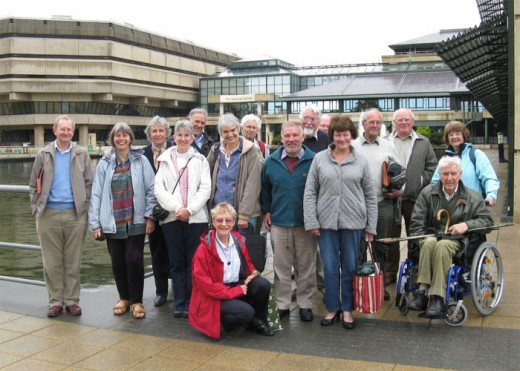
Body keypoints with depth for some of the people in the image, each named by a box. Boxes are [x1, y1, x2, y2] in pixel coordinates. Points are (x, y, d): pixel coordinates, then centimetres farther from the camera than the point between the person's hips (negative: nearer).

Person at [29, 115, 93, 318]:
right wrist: (37, 209, 0)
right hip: (49, 215, 1)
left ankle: (72, 300, 13)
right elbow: (34, 185, 8)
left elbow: (89, 184, 5)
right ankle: (55, 301, 14)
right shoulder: (43, 154, 7)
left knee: (73, 261, 5)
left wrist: (84, 208, -3)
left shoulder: (82, 154, 6)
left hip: (75, 215, 0)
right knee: (52, 262, 5)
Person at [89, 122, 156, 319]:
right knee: (117, 261, 8)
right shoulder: (104, 163, 5)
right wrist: (95, 223, 0)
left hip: (135, 221, -2)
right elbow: (96, 194, 3)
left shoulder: (141, 161, 1)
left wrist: (150, 216, -6)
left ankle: (136, 301, 11)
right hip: (113, 222, 2)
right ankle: (124, 297, 27)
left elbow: (151, 190, -1)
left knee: (134, 259, -6)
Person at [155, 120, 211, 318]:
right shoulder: (165, 159, 9)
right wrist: (176, 208, -10)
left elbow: (205, 188, -1)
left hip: (196, 217, -1)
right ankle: (179, 303, 13)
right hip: (172, 218, 1)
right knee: (176, 262, 5)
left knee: (193, 262, 0)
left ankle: (191, 303, 9)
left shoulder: (200, 160, 7)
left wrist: (189, 209, -11)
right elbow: (159, 188, 2)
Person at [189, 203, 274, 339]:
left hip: (238, 286, 6)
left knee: (263, 284, -20)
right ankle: (222, 321, 3)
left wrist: (253, 272, -7)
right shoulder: (204, 248, -16)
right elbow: (204, 282, -18)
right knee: (246, 312, -29)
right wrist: (234, 291, -20)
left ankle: (258, 322, 4)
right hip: (213, 297, -6)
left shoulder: (239, 240, 2)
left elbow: (247, 264, 18)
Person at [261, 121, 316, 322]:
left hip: (306, 223, -2)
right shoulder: (271, 161, 4)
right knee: (281, 267, 9)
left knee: (306, 267, 8)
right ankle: (282, 304, 21)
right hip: (279, 222, 2)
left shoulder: (314, 160, -5)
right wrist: (266, 211, 10)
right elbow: (265, 189, 16)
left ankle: (305, 304, 21)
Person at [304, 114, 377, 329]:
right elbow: (309, 193, 2)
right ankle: (332, 307, 24)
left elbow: (370, 196, 6)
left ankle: (347, 309, 24)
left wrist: (371, 227, 3)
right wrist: (311, 222, -5)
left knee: (350, 268, 9)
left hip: (353, 223, 0)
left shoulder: (361, 160, 4)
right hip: (326, 223, 0)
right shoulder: (320, 159, 3)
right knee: (330, 268, 8)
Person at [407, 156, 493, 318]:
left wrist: (467, 224, -11)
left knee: (443, 245, -37)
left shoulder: (472, 197, 7)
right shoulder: (427, 193, 9)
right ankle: (422, 292, -39)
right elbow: (417, 222, 6)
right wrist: (422, 242, -9)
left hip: (457, 241, -1)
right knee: (430, 242, -36)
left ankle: (437, 299, -41)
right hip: (431, 236, 2)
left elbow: (487, 221, 6)